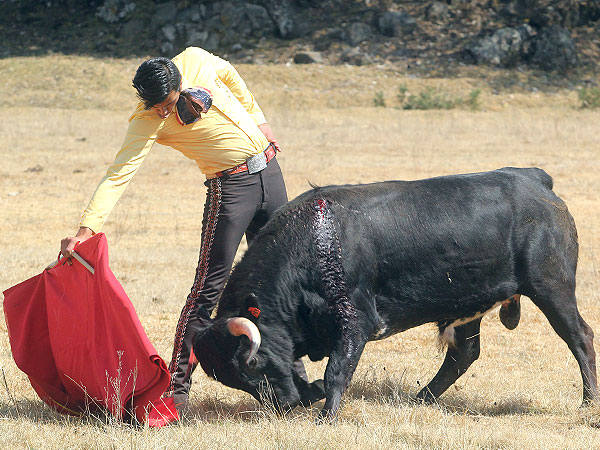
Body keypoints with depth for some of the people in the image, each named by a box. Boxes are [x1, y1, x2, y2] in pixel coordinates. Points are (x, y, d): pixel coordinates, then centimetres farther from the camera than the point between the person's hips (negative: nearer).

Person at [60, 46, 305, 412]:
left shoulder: (195, 60, -7)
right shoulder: (147, 122, -19)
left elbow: (230, 76, 16)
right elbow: (119, 175, -27)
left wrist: (258, 120, 21)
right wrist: (86, 228, -37)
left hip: (269, 170, 5)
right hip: (231, 186, -5)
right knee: (210, 286, -12)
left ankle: (291, 369, 24)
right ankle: (178, 384, -8)